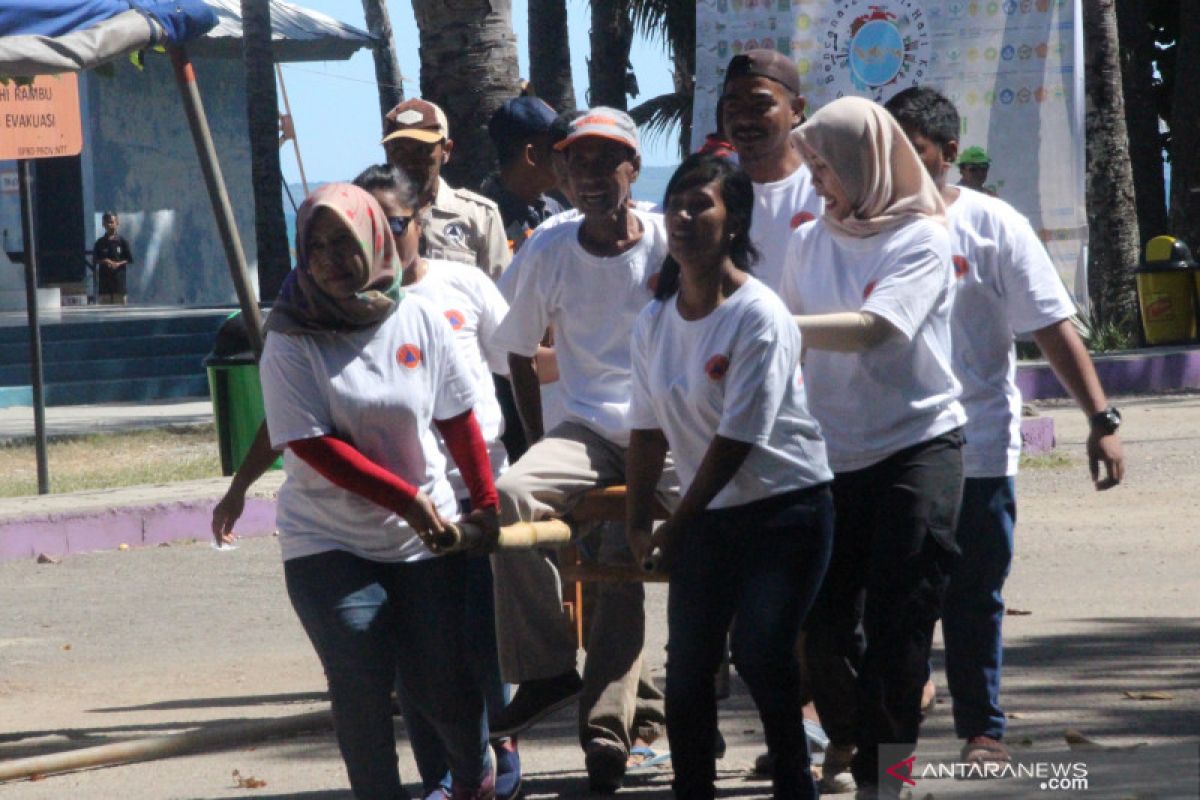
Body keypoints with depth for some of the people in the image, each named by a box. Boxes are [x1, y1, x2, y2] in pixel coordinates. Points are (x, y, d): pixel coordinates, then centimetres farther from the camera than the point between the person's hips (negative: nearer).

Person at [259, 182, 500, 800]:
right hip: (328, 541, -2)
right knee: (361, 688, -11)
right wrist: (407, 499, -17)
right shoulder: (291, 339, -8)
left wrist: (486, 504, 9)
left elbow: (457, 419, 9)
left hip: (424, 538, 2)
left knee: (442, 681, 3)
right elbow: (313, 444, -13)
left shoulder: (418, 320, 0)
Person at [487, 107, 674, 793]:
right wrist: (539, 444, 9)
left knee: (624, 564, -17)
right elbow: (520, 352, 15)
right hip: (589, 433, 2)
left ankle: (606, 733, -10)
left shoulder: (671, 243, -3)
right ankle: (546, 671, -19)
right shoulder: (549, 253, 4)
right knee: (509, 496, -26)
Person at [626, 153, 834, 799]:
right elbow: (648, 430, 10)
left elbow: (737, 438, -18)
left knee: (760, 654, -12)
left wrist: (677, 525, -14)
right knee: (687, 665, 3)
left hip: (785, 509, -6)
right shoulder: (655, 322, 5)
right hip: (707, 515, 6)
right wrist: (637, 522, 1)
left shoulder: (759, 316, -16)